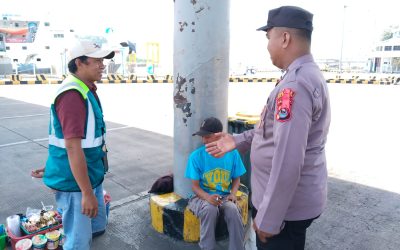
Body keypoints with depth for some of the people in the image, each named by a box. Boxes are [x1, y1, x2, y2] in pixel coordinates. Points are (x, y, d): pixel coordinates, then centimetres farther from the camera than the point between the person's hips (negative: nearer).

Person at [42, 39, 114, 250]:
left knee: (97, 226, 25)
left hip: (91, 176, 9)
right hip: (74, 182, -9)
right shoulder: (72, 95, -24)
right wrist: (87, 193, -25)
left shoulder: (85, 89, 8)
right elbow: (73, 148, -28)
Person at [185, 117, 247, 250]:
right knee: (210, 209, -34)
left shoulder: (233, 153, -6)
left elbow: (236, 179, 7)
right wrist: (208, 197, -28)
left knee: (233, 210, -31)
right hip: (202, 196, -1)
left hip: (224, 196, 2)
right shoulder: (196, 156, -12)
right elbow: (195, 185, -9)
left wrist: (233, 193, -13)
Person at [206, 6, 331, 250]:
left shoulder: (295, 85, -27)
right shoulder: (310, 75, 8)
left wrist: (268, 219, -22)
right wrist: (238, 141, 10)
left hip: (286, 204, -9)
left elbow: (287, 162, -30)